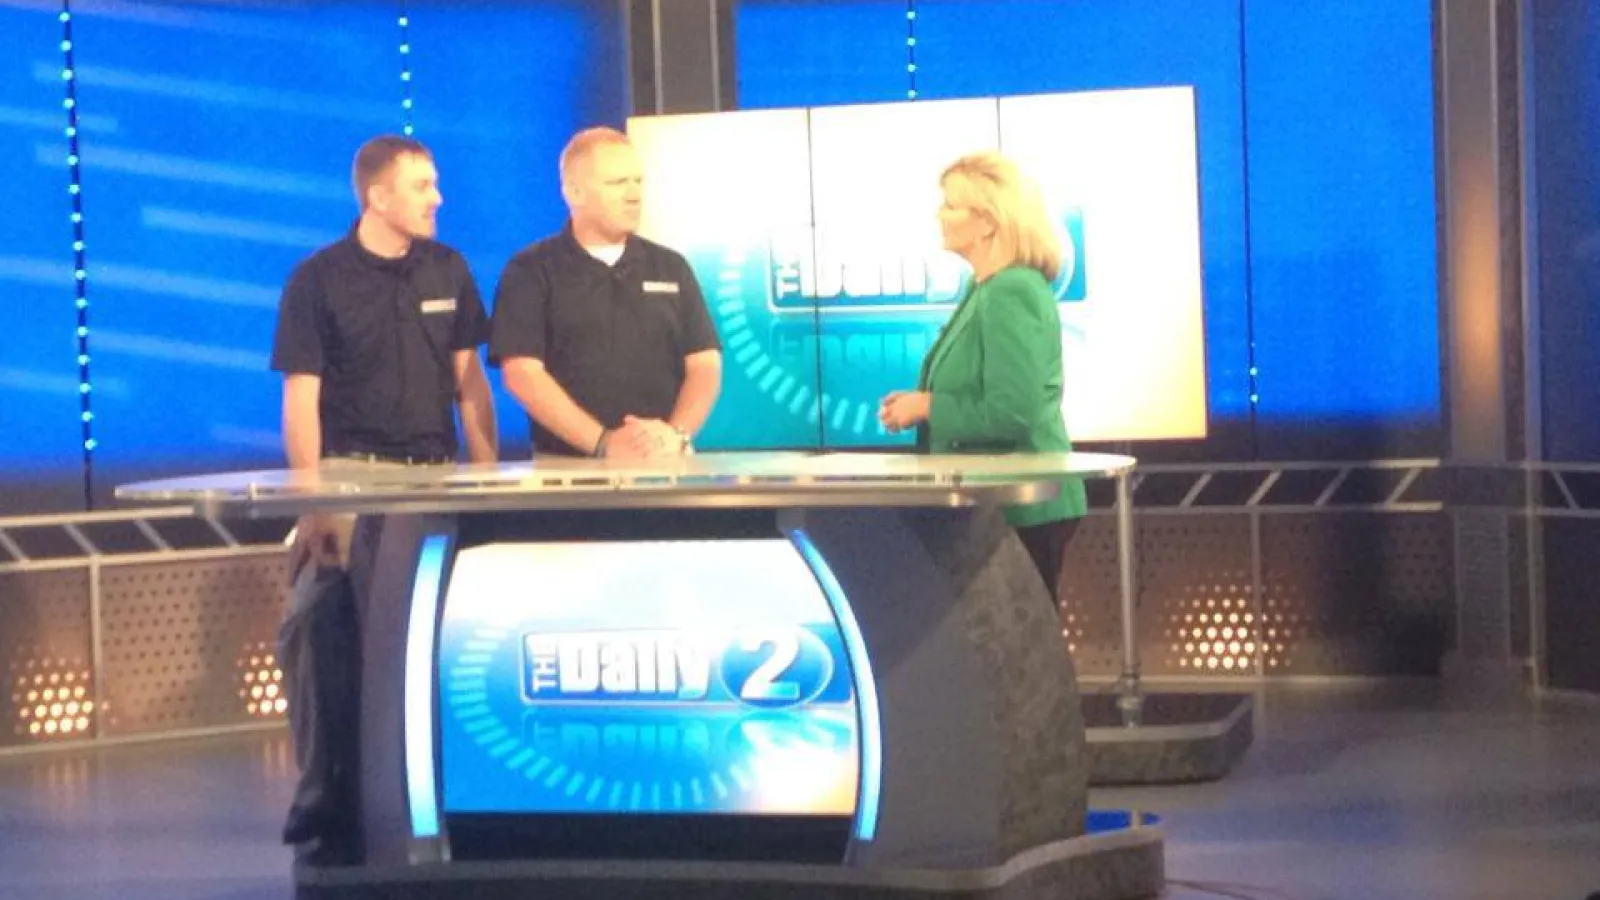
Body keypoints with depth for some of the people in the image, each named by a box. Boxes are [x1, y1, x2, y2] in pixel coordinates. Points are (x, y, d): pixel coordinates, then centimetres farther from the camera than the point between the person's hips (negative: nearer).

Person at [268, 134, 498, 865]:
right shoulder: (318, 279, -4)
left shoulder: (447, 271, 8)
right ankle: (328, 806, -10)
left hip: (437, 476, 4)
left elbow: (468, 379, 13)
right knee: (321, 627, -17)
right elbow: (300, 398, -7)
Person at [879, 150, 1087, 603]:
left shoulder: (1012, 295, -18)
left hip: (1020, 509, -10)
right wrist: (921, 402, 5)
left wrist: (927, 407, -15)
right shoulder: (986, 289, 13)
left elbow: (1011, 414, -25)